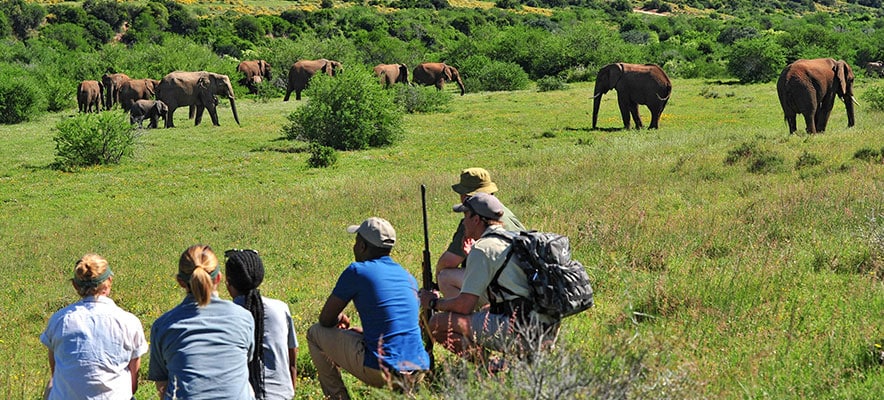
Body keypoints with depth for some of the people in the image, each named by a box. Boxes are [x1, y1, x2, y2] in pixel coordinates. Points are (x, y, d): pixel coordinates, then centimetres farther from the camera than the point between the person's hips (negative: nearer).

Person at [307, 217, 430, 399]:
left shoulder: (357, 271, -4)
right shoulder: (408, 277, 15)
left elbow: (326, 320, 4)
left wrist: (339, 318, 27)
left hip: (382, 373, -6)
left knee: (315, 333, 13)